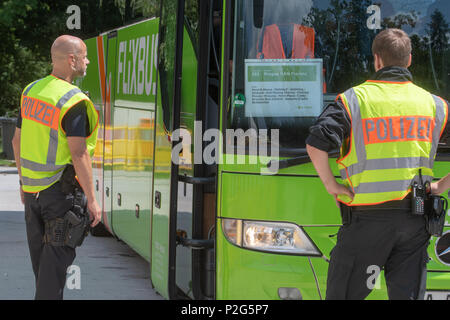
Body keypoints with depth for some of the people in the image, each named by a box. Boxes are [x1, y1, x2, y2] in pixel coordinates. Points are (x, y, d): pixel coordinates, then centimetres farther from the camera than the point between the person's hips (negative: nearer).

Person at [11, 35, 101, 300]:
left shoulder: (31, 91, 6)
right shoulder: (73, 102, -19)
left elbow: (17, 141, 13)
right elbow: (79, 154, -22)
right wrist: (92, 200, -18)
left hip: (32, 189, 7)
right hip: (60, 189, -7)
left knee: (40, 254, 17)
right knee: (57, 255, -2)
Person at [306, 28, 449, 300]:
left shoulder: (355, 99, -3)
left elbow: (316, 145, -14)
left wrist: (330, 183, -2)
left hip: (368, 217, -3)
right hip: (415, 220, 3)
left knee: (343, 292, 6)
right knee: (408, 294, 6)